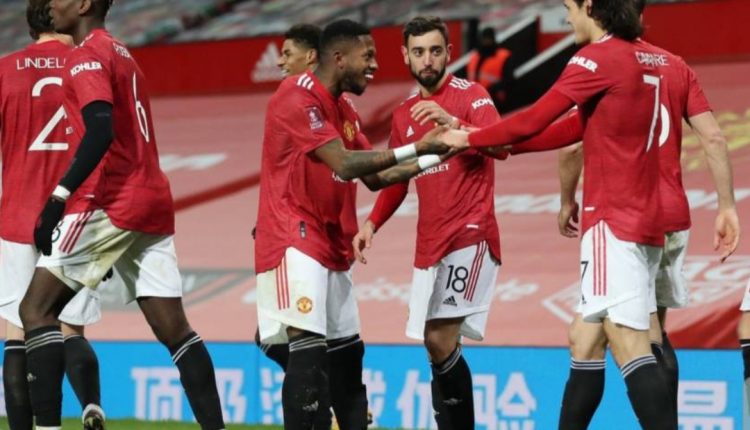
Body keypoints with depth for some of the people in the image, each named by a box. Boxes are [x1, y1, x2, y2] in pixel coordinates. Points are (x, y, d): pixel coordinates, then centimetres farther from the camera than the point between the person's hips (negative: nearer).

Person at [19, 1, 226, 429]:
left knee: (37, 309, -5)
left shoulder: (88, 56, -6)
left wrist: (60, 196, -28)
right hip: (152, 201, 9)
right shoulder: (122, 54, 22)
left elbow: (101, 131, -21)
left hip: (108, 202, -9)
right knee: (173, 327, 5)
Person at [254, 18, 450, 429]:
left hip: (328, 247, 10)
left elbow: (374, 177, 20)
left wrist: (434, 158, 11)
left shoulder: (342, 110, 16)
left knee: (347, 354, 12)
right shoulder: (297, 97, -14)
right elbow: (344, 164, -24)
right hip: (293, 240, -10)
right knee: (309, 350, -21)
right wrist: (416, 148, -23)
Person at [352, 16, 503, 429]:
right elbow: (396, 179, 24)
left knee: (440, 338, -18)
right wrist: (371, 224, 8)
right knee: (436, 348, 6)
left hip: (470, 233, -7)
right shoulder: (403, 115, 14)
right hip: (429, 243, 7)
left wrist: (450, 121, -36)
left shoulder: (471, 95, -4)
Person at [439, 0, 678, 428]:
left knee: (628, 343, -16)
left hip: (613, 220, -9)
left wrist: (470, 139, 6)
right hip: (647, 221, 9)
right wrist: (502, 145, 22)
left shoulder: (598, 57, -10)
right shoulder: (644, 57, 16)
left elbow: (533, 121, -9)